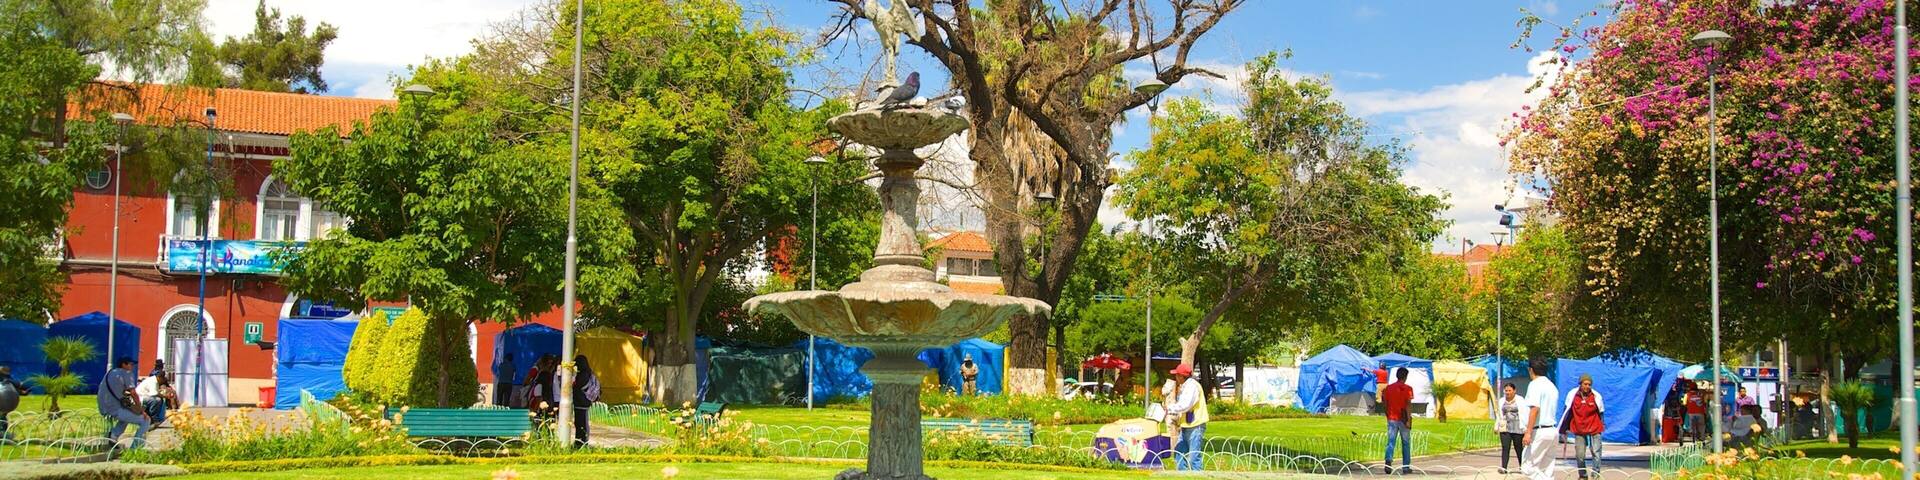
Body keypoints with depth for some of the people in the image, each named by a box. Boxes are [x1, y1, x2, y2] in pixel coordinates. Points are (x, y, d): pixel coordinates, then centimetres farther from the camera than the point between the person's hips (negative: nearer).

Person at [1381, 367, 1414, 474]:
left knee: (1390, 442, 0)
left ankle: (1388, 460, -24)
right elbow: (1408, 405, -12)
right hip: (1403, 419, -2)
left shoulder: (1388, 388, 5)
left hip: (1391, 418, 3)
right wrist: (1408, 419, -12)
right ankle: (1406, 467, 12)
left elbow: (1385, 403, 6)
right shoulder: (1407, 389, -6)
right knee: (1406, 443, 9)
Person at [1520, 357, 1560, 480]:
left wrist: (1528, 433, -22)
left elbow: (1535, 409, -20)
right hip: (1553, 430, 9)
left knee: (1527, 467, -6)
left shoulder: (1535, 385, -10)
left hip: (1540, 431, -9)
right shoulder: (1552, 386, 18)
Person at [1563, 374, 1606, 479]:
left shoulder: (1596, 396, -7)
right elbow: (1568, 411, 5)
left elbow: (1601, 412, 6)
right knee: (1579, 455, 3)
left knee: (1596, 452, -5)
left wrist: (1603, 425, 10)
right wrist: (1565, 427, 9)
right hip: (1579, 429, 1)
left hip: (1594, 428, -1)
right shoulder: (1573, 395, -5)